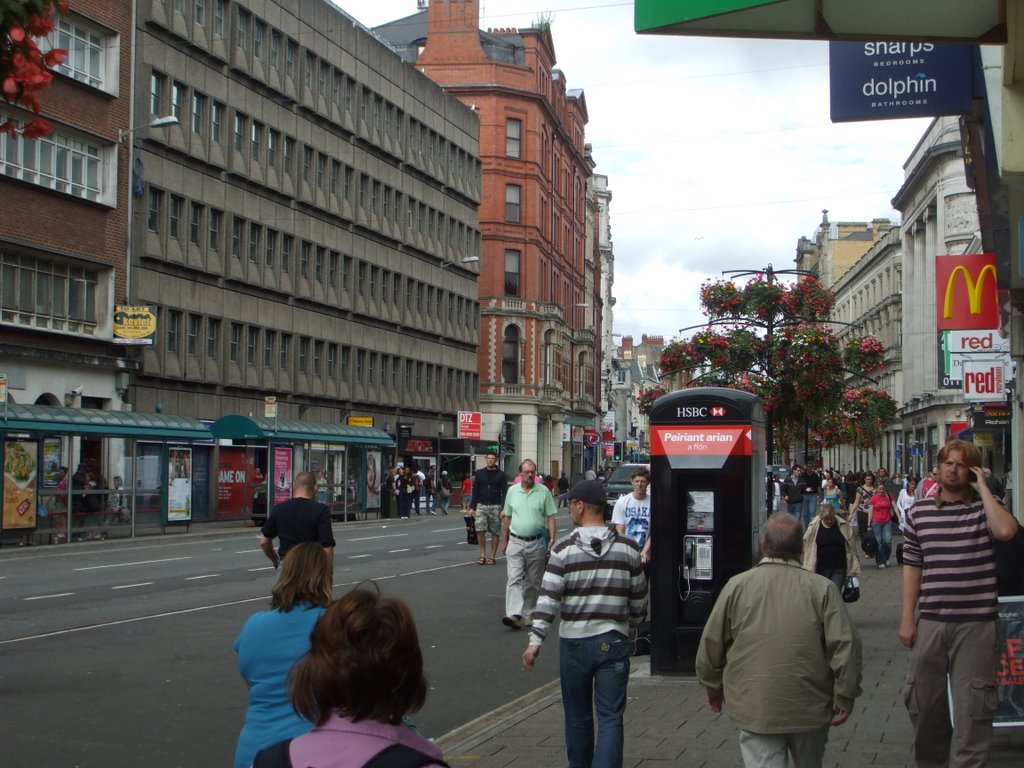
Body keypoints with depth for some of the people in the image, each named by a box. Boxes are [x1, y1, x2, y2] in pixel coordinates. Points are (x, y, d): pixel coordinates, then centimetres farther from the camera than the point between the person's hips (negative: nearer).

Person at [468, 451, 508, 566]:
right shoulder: (479, 473, 6)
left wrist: (503, 509, -10)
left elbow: (504, 493, -1)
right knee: (480, 530, -11)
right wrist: (472, 507, 2)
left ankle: (492, 557, 11)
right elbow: (475, 491, 8)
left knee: (495, 533, 2)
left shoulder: (501, 475, 1)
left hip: (495, 507, -1)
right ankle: (482, 556, 0)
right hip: (481, 506, 1)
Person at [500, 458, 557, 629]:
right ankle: (514, 614, -19)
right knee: (514, 579, -10)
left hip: (536, 543, -1)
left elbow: (550, 517, 0)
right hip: (515, 543, 1)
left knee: (533, 582, 8)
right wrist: (504, 541, 14)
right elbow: (507, 518, 13)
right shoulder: (512, 491, 6)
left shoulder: (544, 492, 0)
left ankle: (528, 614, 18)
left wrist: (552, 540, -10)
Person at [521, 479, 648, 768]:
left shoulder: (564, 549, -8)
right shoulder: (628, 548, -1)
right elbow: (639, 596, 7)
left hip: (574, 641, 0)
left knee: (577, 716, 16)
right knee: (610, 717, 1)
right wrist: (632, 627, 23)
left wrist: (535, 640, -10)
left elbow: (549, 598, -12)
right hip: (614, 642, 1)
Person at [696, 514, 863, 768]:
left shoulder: (737, 586, -3)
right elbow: (845, 645, -10)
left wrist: (714, 688, 19)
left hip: (755, 709, -1)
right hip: (810, 708, 1)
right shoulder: (821, 589, -5)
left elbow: (711, 644, 3)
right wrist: (844, 698, 0)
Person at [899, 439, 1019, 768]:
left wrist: (982, 487, -13)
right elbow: (912, 566, 9)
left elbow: (1006, 531, -24)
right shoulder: (918, 512, 7)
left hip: (976, 622, -3)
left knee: (972, 705, 0)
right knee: (921, 699, 12)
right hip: (930, 621, 3)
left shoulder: (985, 507, 0)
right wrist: (907, 617, 4)